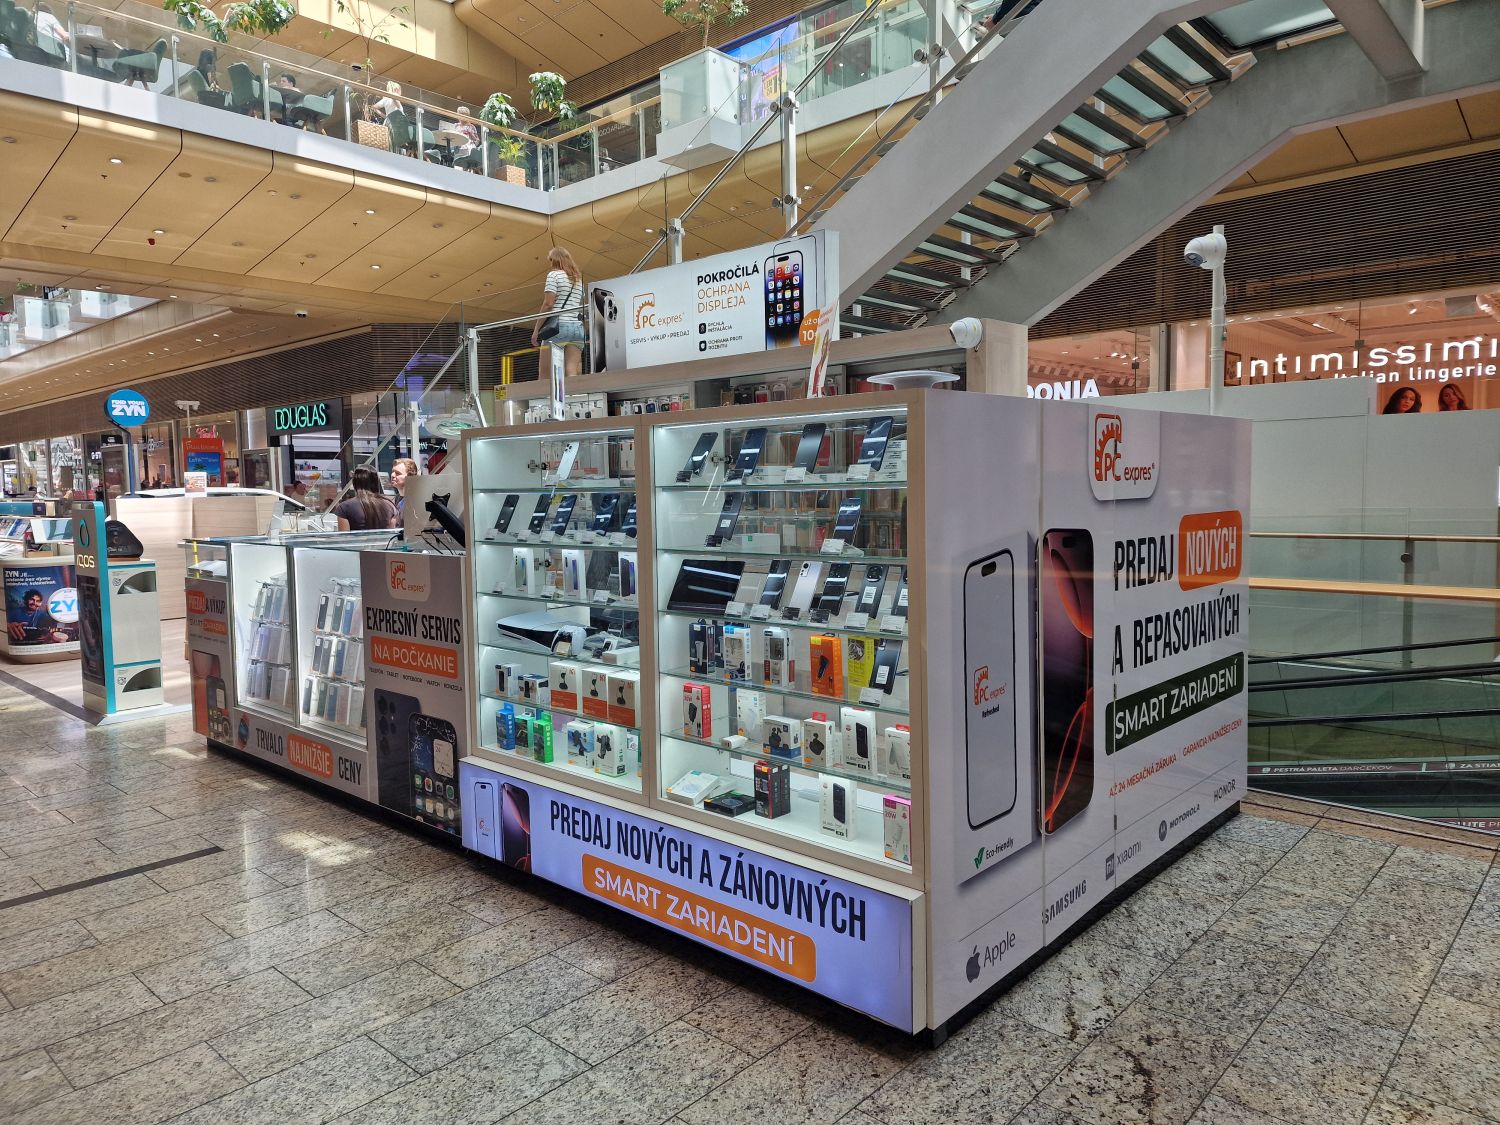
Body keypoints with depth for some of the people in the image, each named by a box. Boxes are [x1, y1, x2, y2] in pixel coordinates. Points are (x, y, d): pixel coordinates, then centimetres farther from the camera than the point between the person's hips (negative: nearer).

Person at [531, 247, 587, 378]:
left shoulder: (554, 275, 1)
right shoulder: (578, 278, 21)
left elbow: (548, 304, -7)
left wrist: (536, 329, -6)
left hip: (559, 325, -6)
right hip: (578, 327, 6)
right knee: (572, 371, -4)